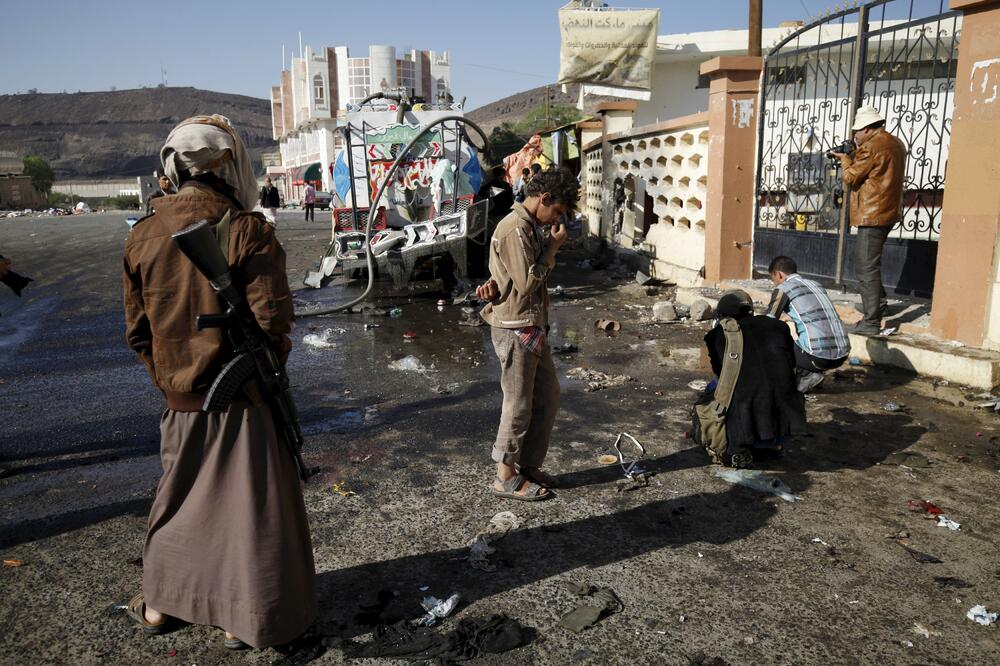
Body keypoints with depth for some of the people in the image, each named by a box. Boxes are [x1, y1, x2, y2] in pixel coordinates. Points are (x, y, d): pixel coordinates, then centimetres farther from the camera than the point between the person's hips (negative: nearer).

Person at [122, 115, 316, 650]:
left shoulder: (144, 234, 0)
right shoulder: (247, 229, -15)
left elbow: (136, 328, 5)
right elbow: (270, 323, -17)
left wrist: (167, 377, 16)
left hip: (179, 397, 5)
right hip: (241, 397, -5)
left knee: (178, 493, 23)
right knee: (248, 504, 9)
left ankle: (159, 603, 37)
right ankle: (242, 620, 22)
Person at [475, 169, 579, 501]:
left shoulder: (530, 227, 14)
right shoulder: (515, 229, -18)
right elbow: (527, 282, -22)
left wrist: (495, 284, -10)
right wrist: (553, 246, -10)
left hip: (533, 327, 10)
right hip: (516, 330, -10)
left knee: (548, 397, 15)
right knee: (519, 405, 2)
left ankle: (528, 467, 27)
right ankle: (506, 479, 16)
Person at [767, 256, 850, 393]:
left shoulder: (783, 288, 0)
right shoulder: (815, 285, 22)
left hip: (819, 356, -8)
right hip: (843, 355, 8)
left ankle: (807, 376, 1)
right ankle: (808, 374, 13)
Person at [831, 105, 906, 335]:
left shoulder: (871, 147, -15)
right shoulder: (896, 144, 15)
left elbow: (850, 178, -10)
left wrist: (844, 158, 6)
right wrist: (856, 156, 10)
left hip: (872, 215, -10)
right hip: (889, 213, 10)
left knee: (867, 268, -8)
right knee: (869, 261, 24)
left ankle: (871, 322, -8)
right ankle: (878, 303, 33)